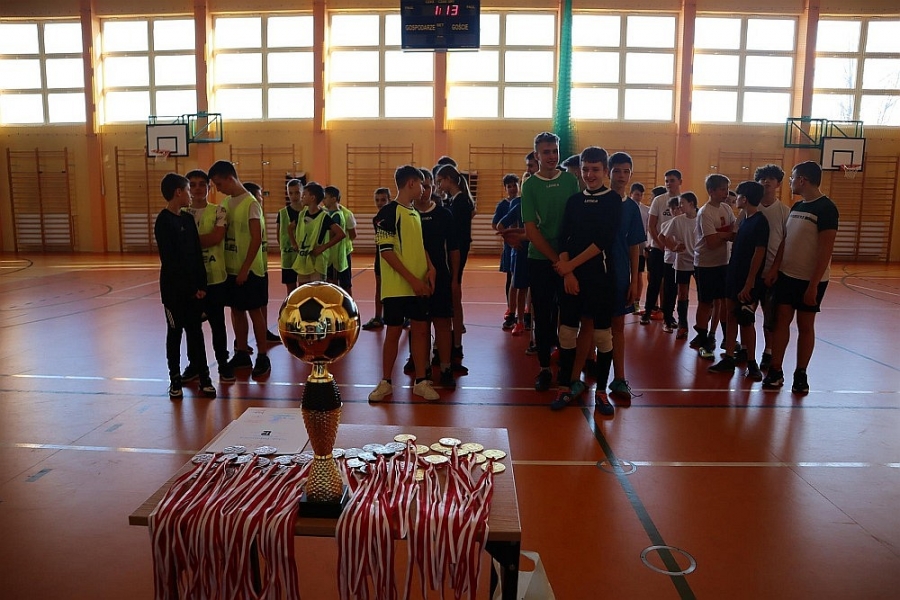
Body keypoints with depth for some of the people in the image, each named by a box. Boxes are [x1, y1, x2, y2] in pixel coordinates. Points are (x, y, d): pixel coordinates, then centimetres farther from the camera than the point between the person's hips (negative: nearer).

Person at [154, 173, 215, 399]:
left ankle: (203, 377, 14)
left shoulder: (188, 219, 9)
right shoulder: (163, 221, -11)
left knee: (195, 332, 9)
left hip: (193, 287, 5)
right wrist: (190, 288, -13)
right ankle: (175, 379, 18)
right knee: (175, 333, 6)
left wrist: (201, 284, 0)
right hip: (174, 288, -5)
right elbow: (169, 260, -14)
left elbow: (197, 253, 8)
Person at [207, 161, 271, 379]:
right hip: (230, 268, 7)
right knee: (236, 310, 12)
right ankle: (242, 354, 24)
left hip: (249, 270, -7)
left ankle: (263, 357, 10)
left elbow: (257, 239, -17)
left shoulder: (251, 203, -13)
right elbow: (222, 234, 15)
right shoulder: (226, 202, 9)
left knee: (255, 312, 1)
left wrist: (245, 268, -18)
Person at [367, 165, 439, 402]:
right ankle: (385, 382, 16)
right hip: (397, 286, -7)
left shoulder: (415, 213, 13)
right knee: (393, 332, 2)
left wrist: (430, 269, 1)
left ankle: (421, 381, 18)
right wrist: (412, 279, -18)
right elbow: (386, 251, -15)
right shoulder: (388, 212, -10)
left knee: (420, 329, 8)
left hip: (419, 285, 7)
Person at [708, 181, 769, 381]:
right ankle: (728, 358, 18)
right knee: (730, 317, 10)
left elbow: (758, 254, -18)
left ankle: (751, 362, 13)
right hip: (734, 276, 8)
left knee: (746, 321, 0)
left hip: (747, 281, -8)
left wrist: (748, 283, -20)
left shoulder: (760, 222, -15)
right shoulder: (745, 220, 11)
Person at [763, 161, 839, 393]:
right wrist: (775, 268, 4)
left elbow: (826, 250, -17)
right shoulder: (796, 207, 9)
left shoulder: (826, 208, -14)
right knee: (782, 321, 5)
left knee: (805, 325, 4)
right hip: (787, 275, 6)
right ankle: (775, 371, 11)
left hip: (810, 280, -6)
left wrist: (813, 285, -20)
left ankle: (801, 374, 16)